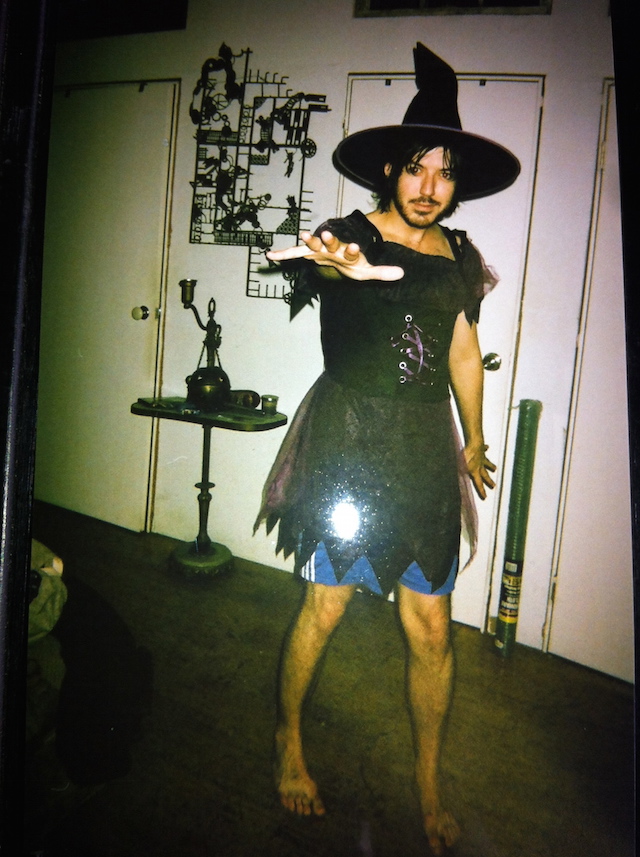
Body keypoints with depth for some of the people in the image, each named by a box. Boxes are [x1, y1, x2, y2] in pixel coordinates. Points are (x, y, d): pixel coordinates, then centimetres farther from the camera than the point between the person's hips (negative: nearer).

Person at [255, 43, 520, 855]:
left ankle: (429, 782, 27)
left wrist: (474, 440, 24)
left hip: (428, 446, 4)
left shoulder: (458, 257, 11)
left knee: (430, 625, 5)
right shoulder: (351, 234, -3)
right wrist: (339, 261, -52)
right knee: (324, 606, 1)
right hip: (349, 437, -3)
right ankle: (288, 740, 30)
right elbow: (330, 257, -28)